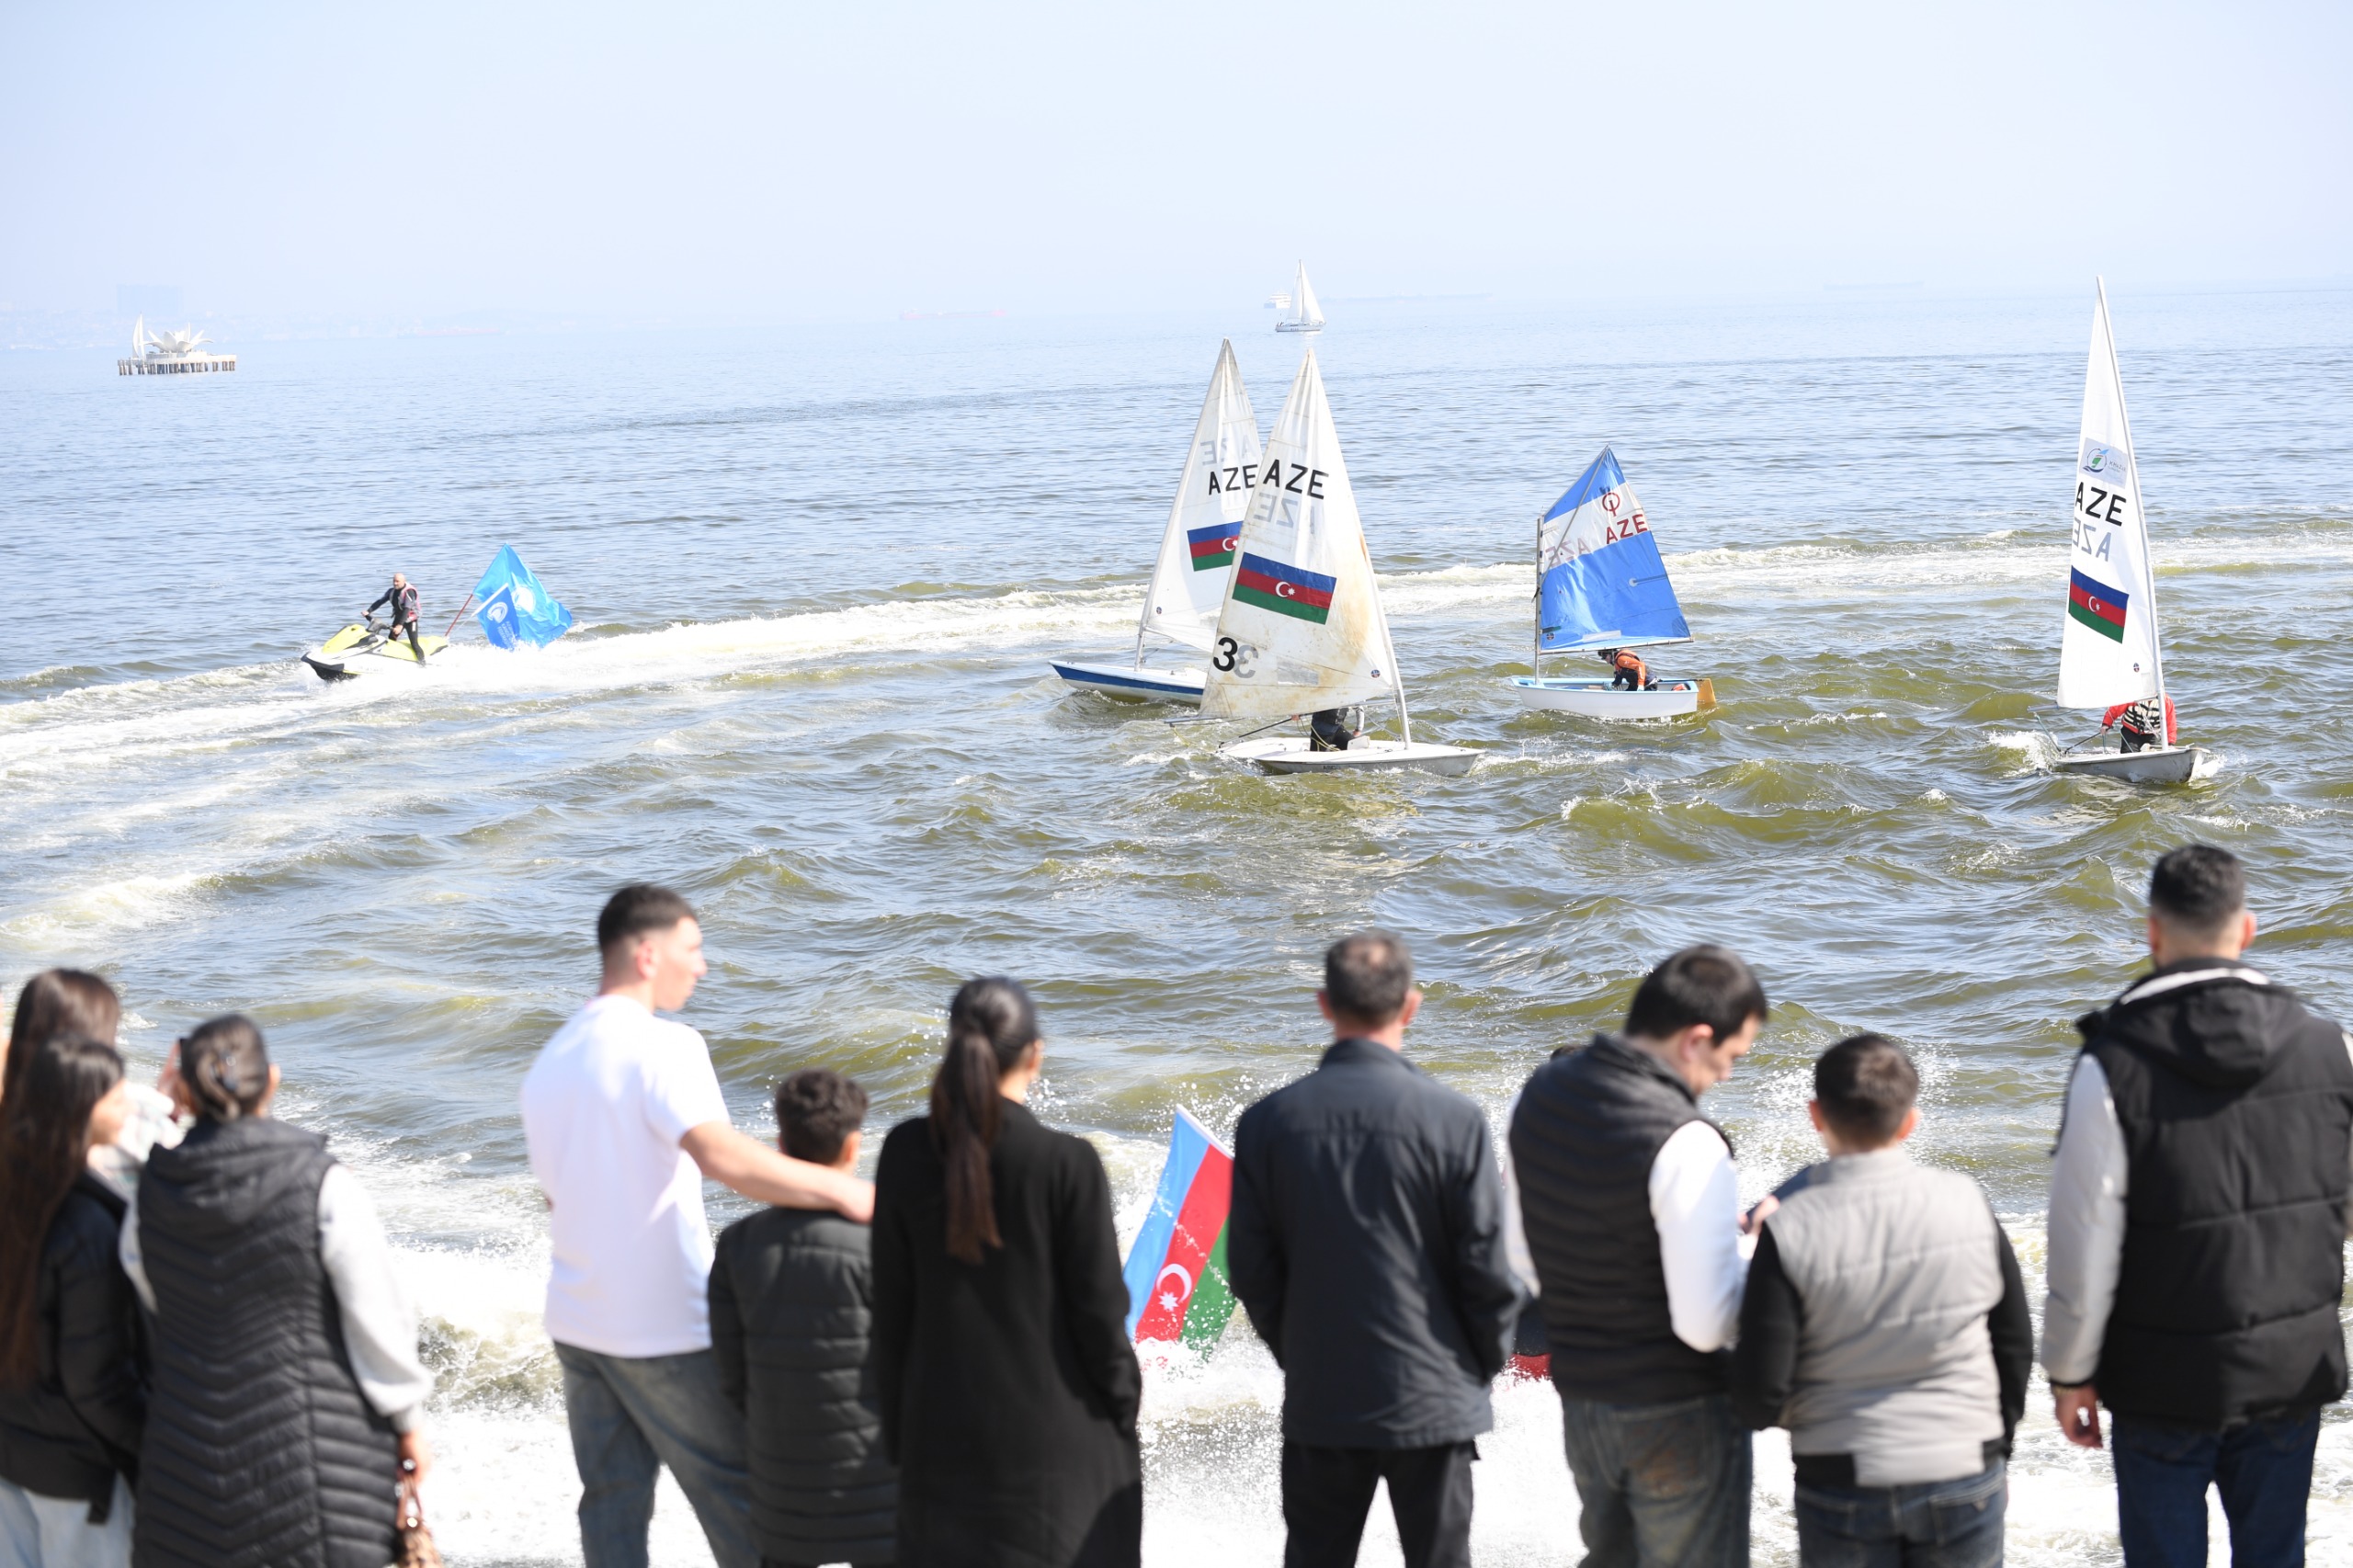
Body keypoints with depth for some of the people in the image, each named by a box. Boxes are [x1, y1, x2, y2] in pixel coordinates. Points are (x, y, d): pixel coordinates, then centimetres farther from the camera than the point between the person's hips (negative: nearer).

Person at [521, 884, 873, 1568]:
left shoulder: (550, 1061, 11)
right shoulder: (662, 1046, -16)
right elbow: (721, 1154, -32)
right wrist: (841, 1190, -32)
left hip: (578, 1323, 8)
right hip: (664, 1327, -7)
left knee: (612, 1504, 11)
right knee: (737, 1499, 5)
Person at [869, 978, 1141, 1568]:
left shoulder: (907, 1151, -5)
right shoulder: (1069, 1163, -15)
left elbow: (891, 1303, 2)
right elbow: (1099, 1306, -10)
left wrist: (898, 1430, 11)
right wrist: (1123, 1407, 5)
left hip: (942, 1433, 3)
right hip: (1058, 1428, -3)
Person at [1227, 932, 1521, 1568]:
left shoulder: (1267, 1121, -6)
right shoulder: (1453, 1120, -13)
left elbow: (1252, 1271, 0)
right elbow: (1485, 1267, -9)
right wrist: (1487, 1361, 8)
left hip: (1318, 1401, 2)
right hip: (1435, 1399, -2)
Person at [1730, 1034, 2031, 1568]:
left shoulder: (1789, 1230, -15)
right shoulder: (1967, 1203, -5)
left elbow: (1758, 1396, -15)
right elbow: (2015, 1345, 5)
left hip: (1840, 1485, -2)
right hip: (1966, 1480, 2)